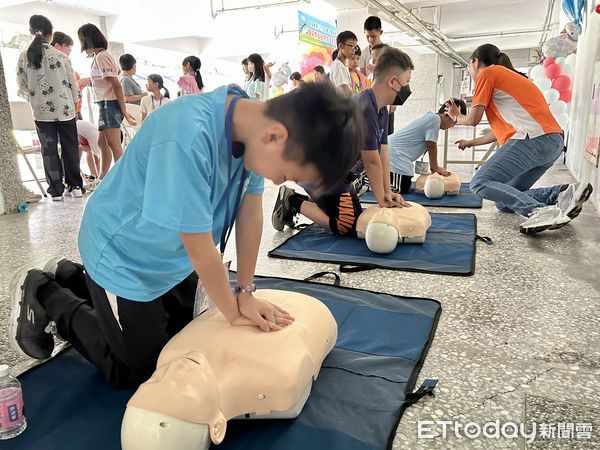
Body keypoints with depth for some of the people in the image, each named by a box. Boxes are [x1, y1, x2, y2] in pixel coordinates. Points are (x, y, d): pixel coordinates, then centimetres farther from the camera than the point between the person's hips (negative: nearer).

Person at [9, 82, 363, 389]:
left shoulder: (253, 122, -15)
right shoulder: (188, 139, -40)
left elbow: (251, 209, -7)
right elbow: (200, 248, -30)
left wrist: (246, 293, -3)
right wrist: (234, 313, -13)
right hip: (124, 258, -7)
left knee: (179, 344, 24)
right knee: (141, 370, 8)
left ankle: (73, 279, 34)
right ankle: (46, 295, 22)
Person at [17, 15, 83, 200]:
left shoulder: (24, 57, -2)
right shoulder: (61, 56, -6)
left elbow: (22, 88, 3)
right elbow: (73, 84, -1)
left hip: (41, 111, 1)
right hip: (65, 109, -1)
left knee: (49, 151, 6)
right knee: (70, 148, 10)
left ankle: (56, 190, 8)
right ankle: (75, 186, 15)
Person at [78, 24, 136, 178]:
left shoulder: (101, 57, -13)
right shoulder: (100, 55, 15)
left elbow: (117, 85, -18)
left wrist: (124, 111, -19)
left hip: (109, 104, -10)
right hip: (105, 105, 10)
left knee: (115, 146, -11)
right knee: (103, 144, 14)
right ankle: (102, 179, 22)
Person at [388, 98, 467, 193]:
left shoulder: (431, 117, 14)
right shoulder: (435, 119, -15)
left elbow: (430, 146, 18)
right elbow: (431, 146, -11)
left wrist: (434, 167, 19)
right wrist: (436, 167, 1)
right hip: (395, 153, -10)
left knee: (405, 187, 9)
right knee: (401, 189, -15)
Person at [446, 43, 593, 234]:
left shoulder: (487, 73, 6)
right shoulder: (508, 76, 32)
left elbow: (473, 119, 2)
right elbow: (502, 130, 29)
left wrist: (456, 117, 22)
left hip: (533, 138, -9)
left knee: (480, 183, -14)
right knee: (504, 202, 10)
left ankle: (539, 211, -29)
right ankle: (563, 193, -4)